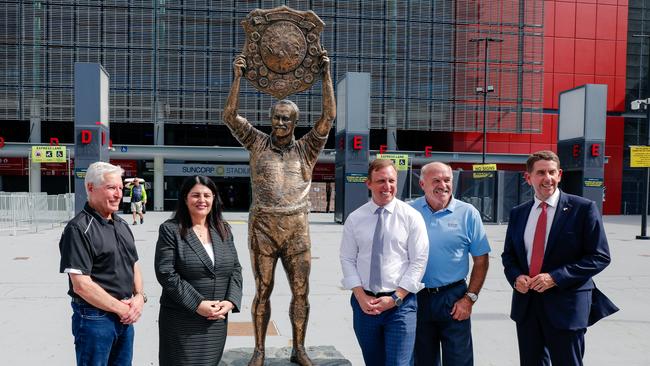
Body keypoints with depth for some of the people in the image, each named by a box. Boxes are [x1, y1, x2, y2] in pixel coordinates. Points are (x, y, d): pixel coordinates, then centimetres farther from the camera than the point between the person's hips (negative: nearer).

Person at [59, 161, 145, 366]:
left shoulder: (122, 225, 10)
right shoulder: (79, 228, -15)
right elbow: (81, 285, -20)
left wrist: (139, 296, -2)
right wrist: (120, 308, -13)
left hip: (126, 317, 7)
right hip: (95, 318, -7)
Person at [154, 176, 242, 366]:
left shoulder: (224, 229, 9)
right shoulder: (170, 229, -6)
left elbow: (235, 269, 8)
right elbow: (165, 273, -13)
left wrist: (230, 301, -8)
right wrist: (197, 304, -18)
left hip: (217, 320, 5)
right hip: (182, 321, -4)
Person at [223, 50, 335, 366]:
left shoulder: (306, 149, 8)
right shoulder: (258, 143, 8)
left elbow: (329, 117, 0)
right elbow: (229, 116, 0)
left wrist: (326, 75, -4)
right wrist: (238, 78, -7)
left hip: (297, 228, 1)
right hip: (262, 226, -1)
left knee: (301, 291, 4)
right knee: (263, 291, 7)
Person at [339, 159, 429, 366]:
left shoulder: (412, 217, -3)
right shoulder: (354, 219, 3)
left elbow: (419, 261, -5)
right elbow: (347, 260, 4)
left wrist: (395, 298, -11)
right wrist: (361, 297, -7)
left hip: (400, 303, -2)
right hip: (363, 302, 3)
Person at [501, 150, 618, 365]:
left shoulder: (583, 208, -7)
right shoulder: (518, 213, 7)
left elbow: (599, 256, -10)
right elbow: (508, 255, 14)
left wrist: (556, 277, -18)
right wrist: (516, 276, -8)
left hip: (566, 304, -4)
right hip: (526, 302, 5)